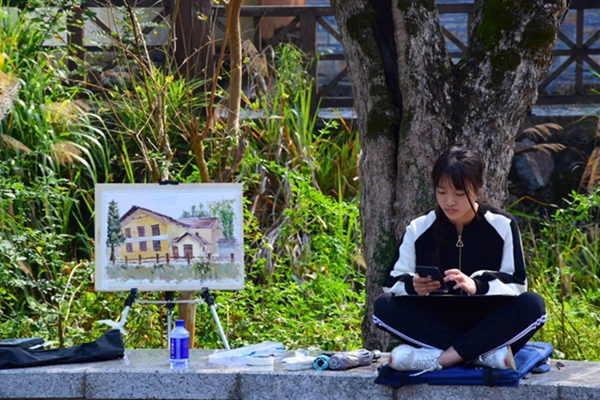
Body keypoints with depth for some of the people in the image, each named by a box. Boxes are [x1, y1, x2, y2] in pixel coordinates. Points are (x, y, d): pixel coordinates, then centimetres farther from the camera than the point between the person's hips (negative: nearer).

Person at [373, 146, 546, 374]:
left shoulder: (502, 225, -1)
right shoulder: (419, 229, 3)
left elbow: (516, 283, -9)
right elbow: (392, 282, -1)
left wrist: (477, 286, -30)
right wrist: (412, 286, -27)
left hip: (486, 324, -1)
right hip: (436, 324, 1)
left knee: (533, 305, -30)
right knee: (384, 306, -25)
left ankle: (437, 358, -36)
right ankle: (484, 354, -34)